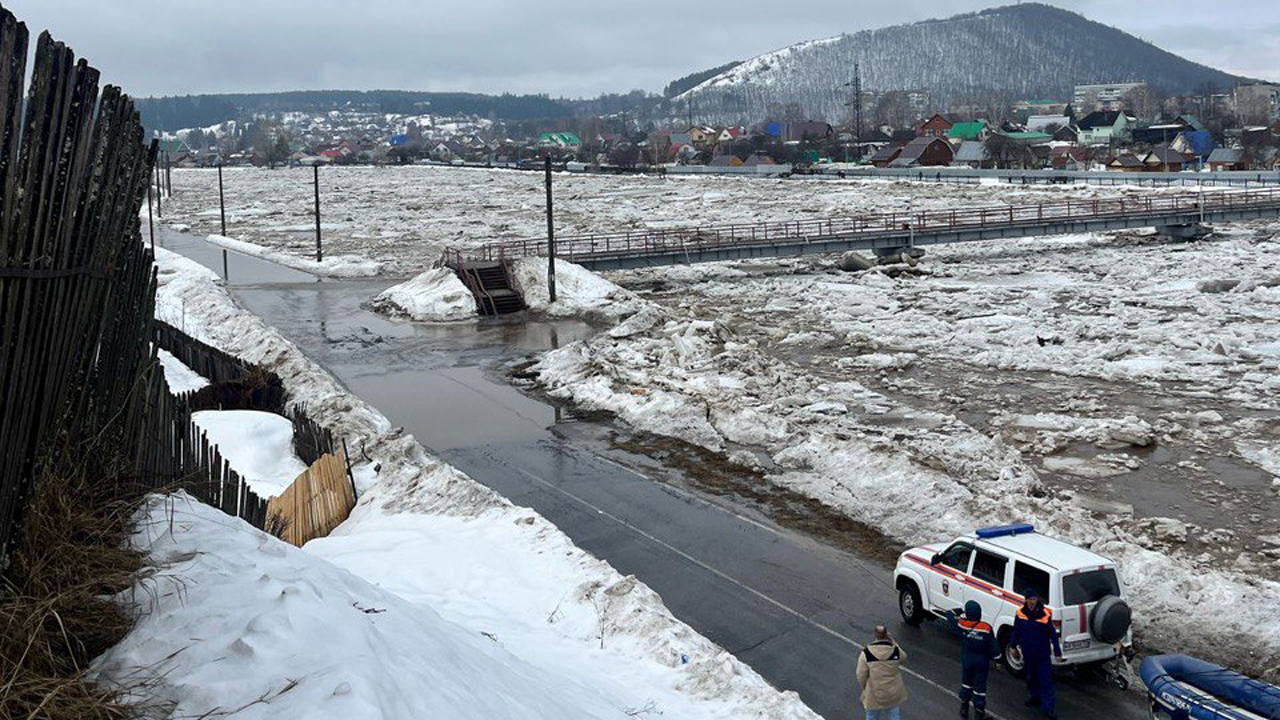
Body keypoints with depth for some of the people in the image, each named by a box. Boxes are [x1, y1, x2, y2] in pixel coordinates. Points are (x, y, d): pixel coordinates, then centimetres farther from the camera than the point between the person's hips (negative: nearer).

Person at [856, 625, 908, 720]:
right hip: (893, 694, 2)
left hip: (874, 694, -2)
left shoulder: (866, 654, -23)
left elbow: (861, 676, -13)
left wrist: (865, 688, 7)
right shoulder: (895, 651, -18)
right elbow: (903, 658, 8)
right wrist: (893, 642, 5)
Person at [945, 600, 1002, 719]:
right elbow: (994, 647, -15)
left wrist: (955, 611, 22)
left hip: (966, 659, 2)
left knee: (966, 682, 22)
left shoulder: (962, 625, -16)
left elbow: (949, 616, 2)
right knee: (980, 686, 9)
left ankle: (964, 708, 33)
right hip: (982, 661, -2)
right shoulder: (986, 629, -22)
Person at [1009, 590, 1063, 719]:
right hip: (1027, 652, 4)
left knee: (1046, 679, -3)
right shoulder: (1020, 613, -5)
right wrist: (1013, 646, 14)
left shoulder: (1045, 614, -14)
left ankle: (1047, 708, 0)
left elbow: (1053, 634, -9)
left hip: (1042, 653, -4)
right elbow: (1016, 631, 9)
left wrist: (1057, 653, -8)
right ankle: (1035, 697, 39)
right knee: (1031, 676, 18)